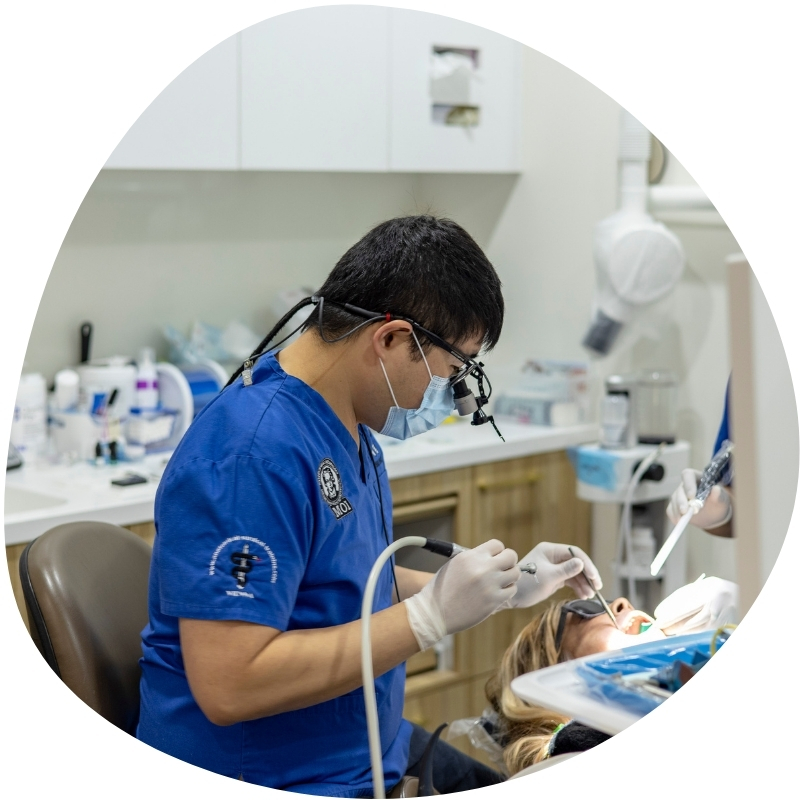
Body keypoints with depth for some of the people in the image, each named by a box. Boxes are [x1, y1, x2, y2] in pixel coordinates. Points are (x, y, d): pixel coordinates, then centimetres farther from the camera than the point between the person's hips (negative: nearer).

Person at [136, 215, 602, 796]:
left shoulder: (353, 429, 7)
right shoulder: (256, 450, -25)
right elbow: (228, 686, -29)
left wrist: (506, 588, 10)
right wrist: (432, 615, -25)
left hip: (369, 753, 10)